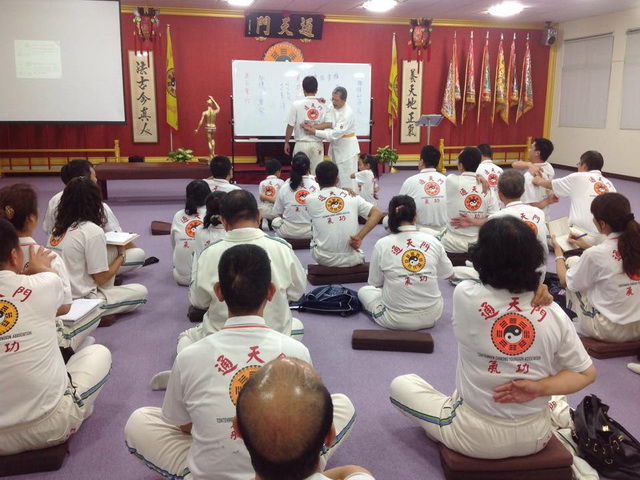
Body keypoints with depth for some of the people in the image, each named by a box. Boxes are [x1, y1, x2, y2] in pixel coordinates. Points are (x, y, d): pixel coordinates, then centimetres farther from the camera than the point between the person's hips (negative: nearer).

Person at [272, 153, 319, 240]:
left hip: (288, 232, 0)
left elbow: (279, 213, 3)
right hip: (311, 232, 0)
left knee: (275, 221, 32)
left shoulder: (284, 188, -6)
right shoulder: (316, 186, -8)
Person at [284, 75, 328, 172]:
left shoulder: (296, 104, -8)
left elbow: (290, 126, -4)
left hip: (302, 144, -2)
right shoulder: (323, 106, -1)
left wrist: (286, 142, 5)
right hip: (317, 145, 2)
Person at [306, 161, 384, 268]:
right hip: (351, 259, 2)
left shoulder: (310, 199, -5)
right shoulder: (351, 197, -1)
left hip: (324, 259, -1)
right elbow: (377, 214, -7)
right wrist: (359, 237, -12)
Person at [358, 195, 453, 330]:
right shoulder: (432, 241, -6)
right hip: (431, 316, 4)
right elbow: (449, 274, 8)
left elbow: (376, 283, -2)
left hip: (396, 319, -4)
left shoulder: (382, 244, -12)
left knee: (364, 291, 23)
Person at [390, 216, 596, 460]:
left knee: (400, 384, 19)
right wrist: (538, 388, -14)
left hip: (476, 437, -3)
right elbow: (586, 374, -3)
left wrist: (530, 292, -11)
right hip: (536, 436, 4)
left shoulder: (466, 296, -21)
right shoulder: (554, 314, -13)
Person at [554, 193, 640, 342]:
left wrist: (558, 251, 13)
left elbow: (565, 281, -2)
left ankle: (571, 313, 31)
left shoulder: (595, 254, -22)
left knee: (572, 261, 10)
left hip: (608, 330, -5)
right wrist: (588, 247, 26)